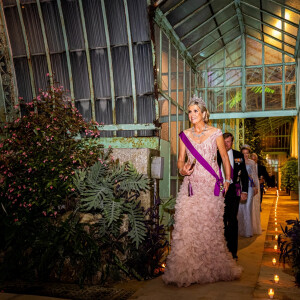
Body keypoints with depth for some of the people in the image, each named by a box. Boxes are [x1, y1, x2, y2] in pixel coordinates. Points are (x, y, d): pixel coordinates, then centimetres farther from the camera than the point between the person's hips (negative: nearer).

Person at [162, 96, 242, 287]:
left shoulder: (216, 133, 4)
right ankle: (187, 270, 5)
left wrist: (228, 180, 8)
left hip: (211, 185, -1)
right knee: (188, 224, -4)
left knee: (211, 224, 0)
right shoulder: (185, 135, 9)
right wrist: (182, 169, -9)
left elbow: (225, 158, 11)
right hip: (191, 184, 2)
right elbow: (181, 160, 12)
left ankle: (214, 267, 15)